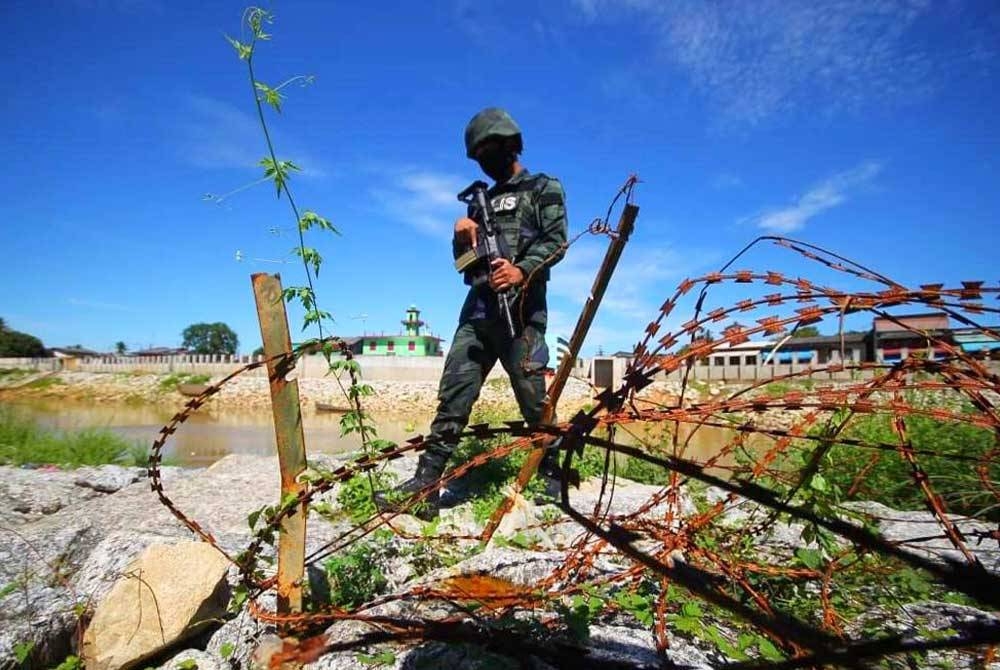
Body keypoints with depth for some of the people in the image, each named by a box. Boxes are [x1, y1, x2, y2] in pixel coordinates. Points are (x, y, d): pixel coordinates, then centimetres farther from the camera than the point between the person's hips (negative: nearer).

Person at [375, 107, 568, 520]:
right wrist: (462, 238, 3)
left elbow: (556, 241, -4)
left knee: (533, 398, -3)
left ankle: (553, 477, 13)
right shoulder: (484, 199, 28)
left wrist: (522, 270, -21)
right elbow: (464, 259, 26)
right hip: (478, 309, 5)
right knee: (454, 395, -3)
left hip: (521, 309, -5)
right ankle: (426, 484, -4)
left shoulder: (544, 189, 12)